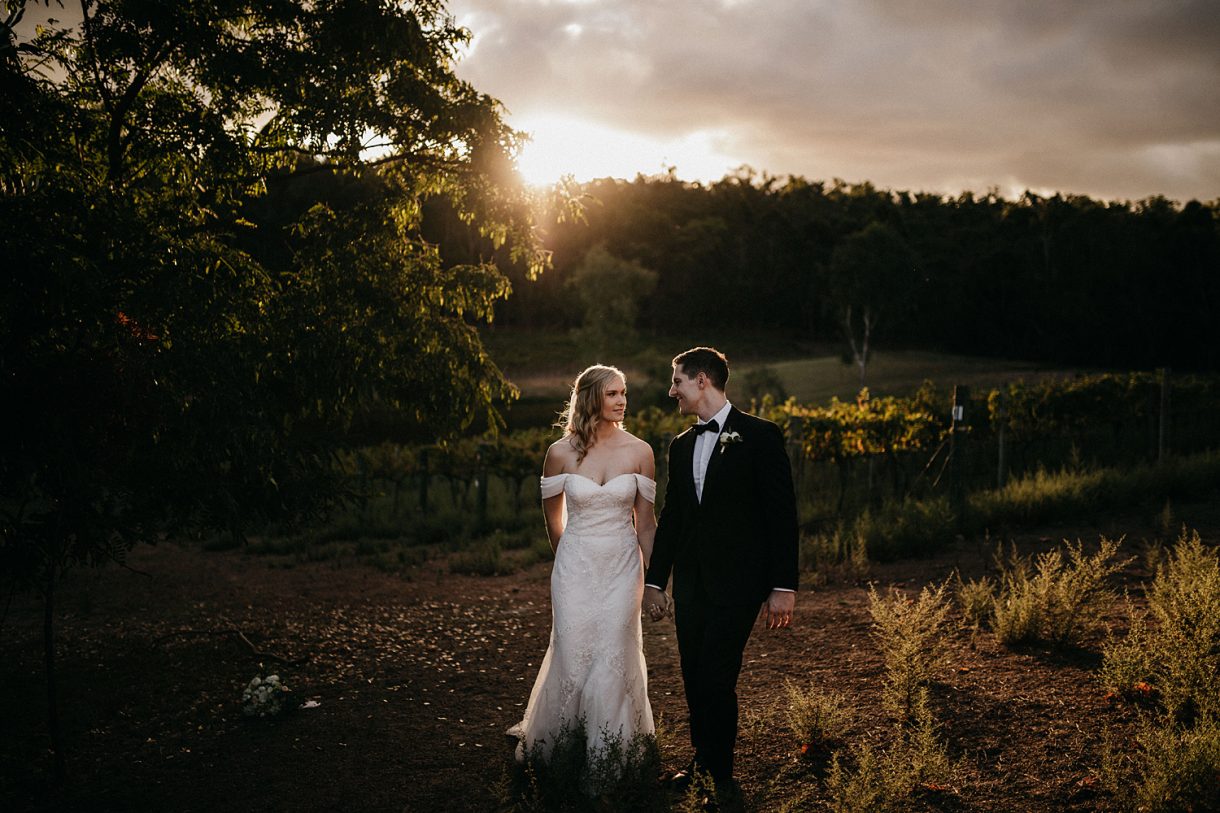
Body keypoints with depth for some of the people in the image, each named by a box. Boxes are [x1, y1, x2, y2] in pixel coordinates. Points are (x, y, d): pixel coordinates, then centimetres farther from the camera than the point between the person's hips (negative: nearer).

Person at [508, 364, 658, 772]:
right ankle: (555, 749, 28)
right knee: (572, 658, 4)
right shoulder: (561, 452, -4)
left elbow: (645, 523, 3)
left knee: (615, 660, 2)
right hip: (575, 567, 0)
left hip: (622, 568, 1)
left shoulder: (639, 451, -3)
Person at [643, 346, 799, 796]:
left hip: (736, 582, -6)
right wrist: (654, 580, 14)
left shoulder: (760, 436, -6)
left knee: (715, 679, -8)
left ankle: (720, 775, 8)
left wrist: (783, 586, -12)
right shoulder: (681, 446, 13)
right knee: (693, 679, 10)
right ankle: (702, 761, 25)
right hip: (690, 584, 6)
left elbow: (782, 515, -8)